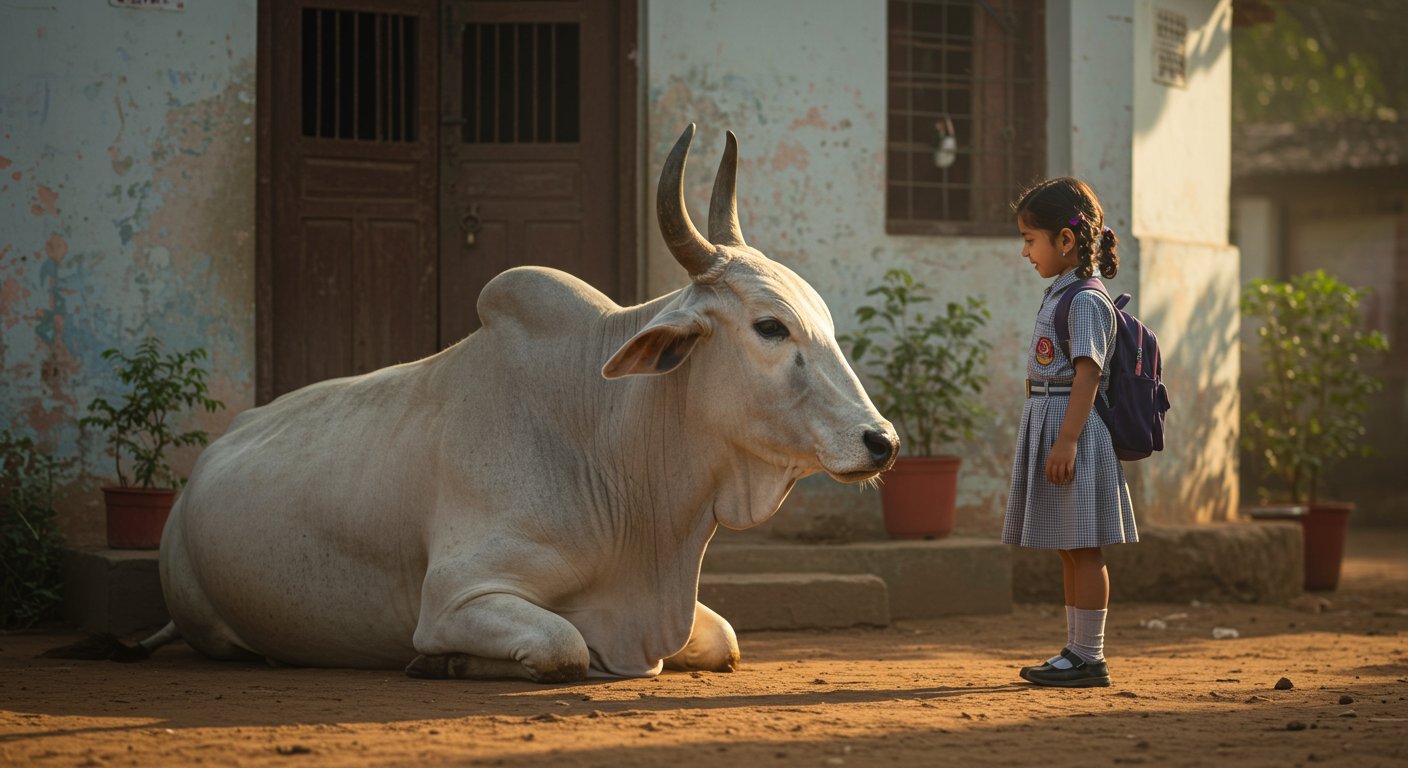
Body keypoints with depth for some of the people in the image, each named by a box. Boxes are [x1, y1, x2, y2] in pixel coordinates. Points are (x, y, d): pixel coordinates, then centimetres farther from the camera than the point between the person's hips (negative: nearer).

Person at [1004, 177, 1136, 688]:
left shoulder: (1085, 302, -14)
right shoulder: (1060, 296, 17)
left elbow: (1087, 375, -21)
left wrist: (1067, 440, -26)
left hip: (1074, 432, -10)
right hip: (1051, 429, 10)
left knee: (1083, 549, -6)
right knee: (1070, 550, 13)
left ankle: (1089, 657, -2)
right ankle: (1077, 652, 19)